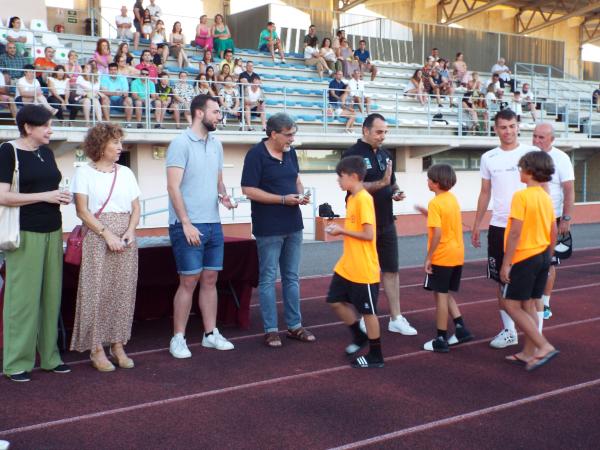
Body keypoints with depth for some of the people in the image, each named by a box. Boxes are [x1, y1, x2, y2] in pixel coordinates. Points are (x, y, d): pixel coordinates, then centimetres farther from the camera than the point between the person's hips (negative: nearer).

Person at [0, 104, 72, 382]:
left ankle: (48, 356, 17)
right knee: (23, 296, -3)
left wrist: (61, 197, 4)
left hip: (52, 231, 6)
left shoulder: (47, 152, 13)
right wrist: (45, 196, -16)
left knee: (51, 295, 7)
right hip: (25, 233, -6)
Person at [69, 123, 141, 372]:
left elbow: (136, 208, 12)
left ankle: (118, 345, 12)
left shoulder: (126, 173, 14)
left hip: (125, 240, 4)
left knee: (123, 292, 3)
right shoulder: (84, 172, 2)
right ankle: (96, 348, 5)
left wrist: (130, 231, -6)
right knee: (97, 291, -4)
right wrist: (107, 235, -14)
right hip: (97, 238, -4)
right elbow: (82, 211, -5)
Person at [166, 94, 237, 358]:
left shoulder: (216, 144, 13)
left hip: (213, 224, 7)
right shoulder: (181, 143, -9)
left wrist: (223, 195, -2)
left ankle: (211, 334, 20)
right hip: (188, 225, -7)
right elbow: (173, 187, -13)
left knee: (210, 279, 11)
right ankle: (178, 338, 9)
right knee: (189, 281, -2)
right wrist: (186, 223, -18)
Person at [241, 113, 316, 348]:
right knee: (268, 278, 2)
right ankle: (270, 330, 11)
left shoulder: (290, 152, 8)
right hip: (268, 228, -7)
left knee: (291, 277, 13)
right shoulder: (256, 155, -13)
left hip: (293, 225, 7)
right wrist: (283, 199, -18)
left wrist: (300, 194, -2)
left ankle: (295, 326, 23)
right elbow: (249, 190, -17)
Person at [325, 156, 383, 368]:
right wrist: (340, 229, 4)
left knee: (368, 311, 3)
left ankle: (375, 356, 17)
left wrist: (342, 231, -15)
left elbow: (368, 235, -23)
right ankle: (359, 336, 33)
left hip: (364, 269, -9)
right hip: (346, 266, 9)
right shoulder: (352, 198, 10)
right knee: (336, 302, 14)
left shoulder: (363, 199, -19)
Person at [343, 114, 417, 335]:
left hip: (386, 222, 7)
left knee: (391, 269, 9)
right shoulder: (353, 154, -11)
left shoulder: (385, 154, 12)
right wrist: (382, 183, -27)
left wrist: (396, 192, 0)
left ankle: (396, 318, 17)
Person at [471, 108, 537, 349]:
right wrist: (476, 225, 11)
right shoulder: (488, 158, 7)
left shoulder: (531, 153, -3)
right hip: (498, 227, 4)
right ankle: (509, 330, 20)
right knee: (501, 280, 9)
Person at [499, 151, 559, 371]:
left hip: (524, 257, -8)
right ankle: (528, 353, 18)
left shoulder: (521, 196, -16)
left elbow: (515, 233, -20)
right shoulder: (546, 198, 8)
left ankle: (544, 346, -6)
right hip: (543, 256, 8)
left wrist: (505, 263, -16)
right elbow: (553, 233, 12)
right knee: (529, 305, 13)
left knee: (512, 305, -1)